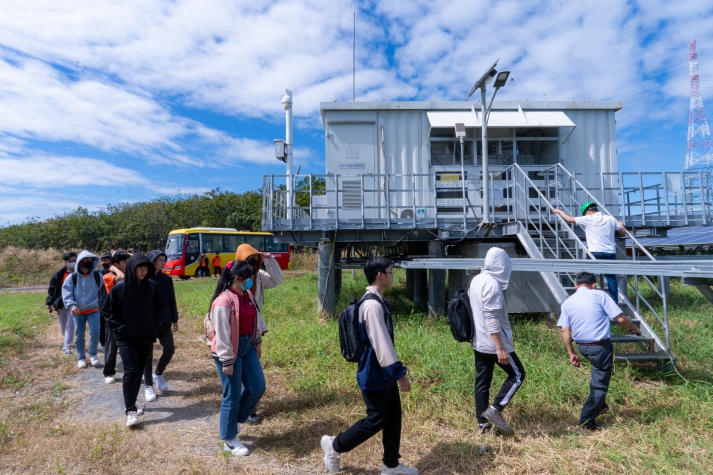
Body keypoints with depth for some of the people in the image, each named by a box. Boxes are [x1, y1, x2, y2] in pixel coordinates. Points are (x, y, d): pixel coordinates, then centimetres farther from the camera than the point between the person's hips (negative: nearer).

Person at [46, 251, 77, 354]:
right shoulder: (60, 273, -3)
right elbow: (52, 288, 2)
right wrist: (50, 303, -2)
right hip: (61, 303, 3)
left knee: (70, 325, -9)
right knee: (63, 325, 17)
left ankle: (67, 346, -5)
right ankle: (66, 340, 43)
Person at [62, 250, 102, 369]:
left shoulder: (97, 276, 0)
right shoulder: (72, 277, -4)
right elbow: (66, 294, -7)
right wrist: (71, 305, -21)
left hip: (93, 310, 0)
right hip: (78, 311, 0)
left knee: (95, 332, -9)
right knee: (79, 335, 8)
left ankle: (93, 354, 13)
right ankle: (81, 357, 23)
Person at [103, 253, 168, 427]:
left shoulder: (151, 287, 0)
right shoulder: (119, 288, -8)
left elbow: (161, 307, 10)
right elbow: (109, 311, 0)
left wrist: (156, 323, -3)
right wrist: (120, 329, -9)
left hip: (146, 338, 3)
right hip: (127, 339, -3)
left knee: (139, 372, 12)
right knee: (131, 371, -9)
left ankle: (131, 404, 28)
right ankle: (130, 411, 0)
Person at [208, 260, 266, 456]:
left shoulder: (247, 294, 4)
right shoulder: (223, 301, -22)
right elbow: (222, 334, -21)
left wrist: (257, 342, 20)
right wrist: (227, 361, -18)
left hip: (248, 347, 8)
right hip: (230, 352, -8)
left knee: (257, 387, 12)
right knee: (233, 395, 4)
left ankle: (235, 419, 34)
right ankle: (229, 440, 23)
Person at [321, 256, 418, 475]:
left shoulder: (377, 301, 8)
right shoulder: (373, 305, -25)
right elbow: (381, 343, -27)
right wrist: (399, 373, -22)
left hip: (383, 372, 10)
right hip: (374, 374, -10)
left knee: (394, 415, 16)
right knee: (376, 419, 4)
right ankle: (335, 445, 22)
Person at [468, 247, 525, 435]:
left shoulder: (475, 281, 9)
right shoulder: (492, 284, -19)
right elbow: (492, 319, -23)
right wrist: (500, 349, -22)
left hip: (478, 343, 9)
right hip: (493, 343, -9)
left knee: (482, 381, 13)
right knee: (517, 374, 8)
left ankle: (482, 422, 21)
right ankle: (494, 410, 5)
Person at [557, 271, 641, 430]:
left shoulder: (567, 302, 4)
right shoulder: (600, 295, -7)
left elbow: (565, 329, 0)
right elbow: (620, 318, -9)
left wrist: (571, 353, 6)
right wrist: (635, 329, 11)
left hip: (581, 347, 5)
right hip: (601, 346, -5)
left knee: (597, 376, 32)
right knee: (600, 384, 6)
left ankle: (600, 405, 38)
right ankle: (587, 419, 9)